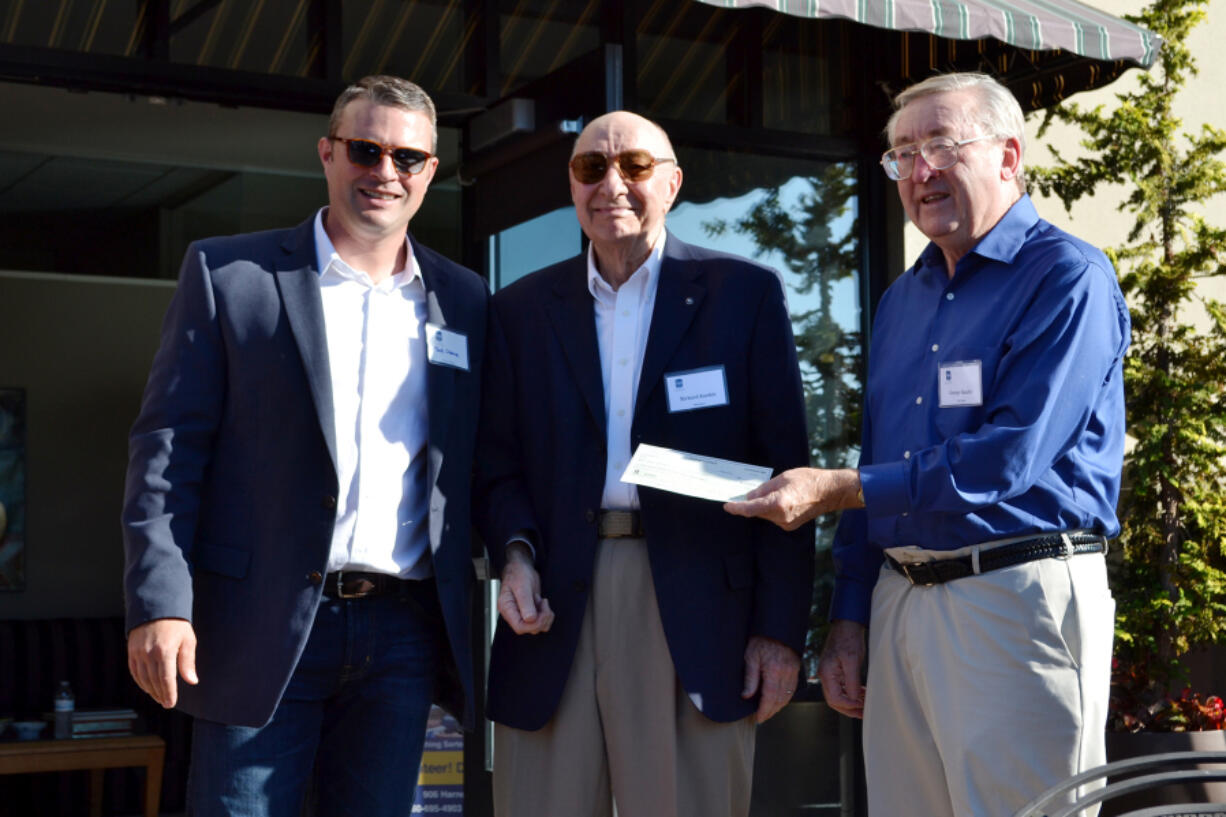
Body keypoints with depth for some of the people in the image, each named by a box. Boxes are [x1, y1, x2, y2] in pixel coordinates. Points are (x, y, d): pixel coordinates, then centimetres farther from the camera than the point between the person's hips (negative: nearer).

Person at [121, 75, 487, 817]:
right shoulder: (227, 275, 2)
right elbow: (167, 447, -2)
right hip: (263, 629, -3)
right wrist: (159, 604, -11)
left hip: (403, 636, 3)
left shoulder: (465, 302, 12)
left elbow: (479, 466, 14)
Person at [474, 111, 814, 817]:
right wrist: (514, 553, -8)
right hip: (557, 606, 2)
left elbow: (784, 467, 2)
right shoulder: (522, 310, 14)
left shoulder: (744, 293, 6)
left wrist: (781, 628, -4)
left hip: (695, 617, -2)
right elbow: (499, 463, 14)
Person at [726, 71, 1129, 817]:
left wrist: (833, 491, -15)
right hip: (901, 600, 7)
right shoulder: (903, 299, 17)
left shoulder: (1067, 277, -7)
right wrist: (849, 621, 14)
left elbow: (1008, 457, -18)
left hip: (1016, 594, -7)